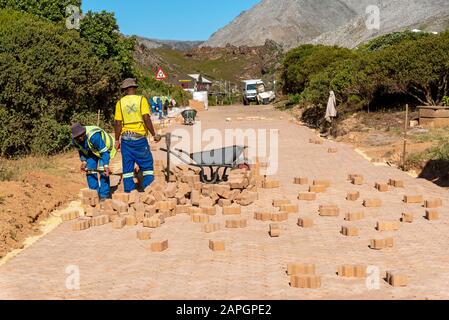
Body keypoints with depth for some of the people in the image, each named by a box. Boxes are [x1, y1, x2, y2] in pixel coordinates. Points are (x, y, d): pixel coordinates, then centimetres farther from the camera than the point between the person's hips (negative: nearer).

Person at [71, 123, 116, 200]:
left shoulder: (93, 136, -41)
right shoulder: (74, 140, -19)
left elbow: (104, 151, -36)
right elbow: (81, 151, 3)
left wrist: (106, 165, -42)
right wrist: (84, 161, -9)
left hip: (104, 147, -6)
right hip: (91, 152, 6)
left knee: (102, 171, -18)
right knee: (90, 170, -3)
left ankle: (104, 195, -11)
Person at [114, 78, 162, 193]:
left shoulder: (120, 102, 4)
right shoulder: (141, 100, -3)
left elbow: (118, 123, 2)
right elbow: (146, 119, -12)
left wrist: (117, 140, 10)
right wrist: (154, 134, -5)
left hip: (126, 138, 3)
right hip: (139, 137, -3)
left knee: (127, 167, 9)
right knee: (147, 165, 6)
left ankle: (129, 192, 10)